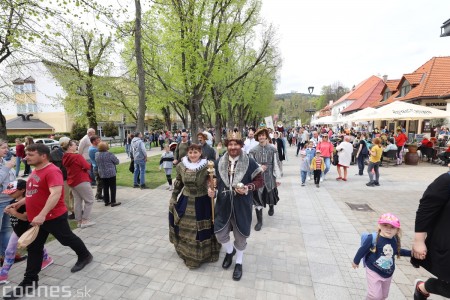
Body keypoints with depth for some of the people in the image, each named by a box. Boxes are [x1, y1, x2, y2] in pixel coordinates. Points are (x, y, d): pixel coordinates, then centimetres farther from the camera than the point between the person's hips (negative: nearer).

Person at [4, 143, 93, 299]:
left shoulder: (52, 171, -24)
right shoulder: (35, 171, 9)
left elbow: (56, 194, -34)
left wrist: (42, 214, -38)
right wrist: (21, 202, 19)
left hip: (53, 216, -9)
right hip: (36, 218, 9)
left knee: (67, 239, 11)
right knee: (34, 248, 15)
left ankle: (85, 256, 35)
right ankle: (30, 281, 28)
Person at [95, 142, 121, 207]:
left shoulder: (96, 154, 0)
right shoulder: (109, 154, -17)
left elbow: (97, 163, 12)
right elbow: (117, 161, -7)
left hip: (101, 174, 6)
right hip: (111, 173, -6)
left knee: (105, 188, 14)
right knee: (113, 188, 3)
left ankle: (106, 201, 21)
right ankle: (113, 202, 5)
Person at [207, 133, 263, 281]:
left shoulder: (250, 162, -11)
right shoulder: (219, 162, -1)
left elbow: (260, 181, -5)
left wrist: (248, 188, -21)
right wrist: (212, 190, -11)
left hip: (242, 206, -2)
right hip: (223, 205, 3)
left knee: (240, 236, 14)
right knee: (220, 234, 11)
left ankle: (239, 263, 41)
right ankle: (230, 251, 46)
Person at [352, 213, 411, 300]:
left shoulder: (395, 241, -8)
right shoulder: (373, 239, -26)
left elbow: (398, 251, 16)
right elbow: (362, 250, -13)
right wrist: (356, 261, -3)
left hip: (388, 274, 6)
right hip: (373, 271, -6)